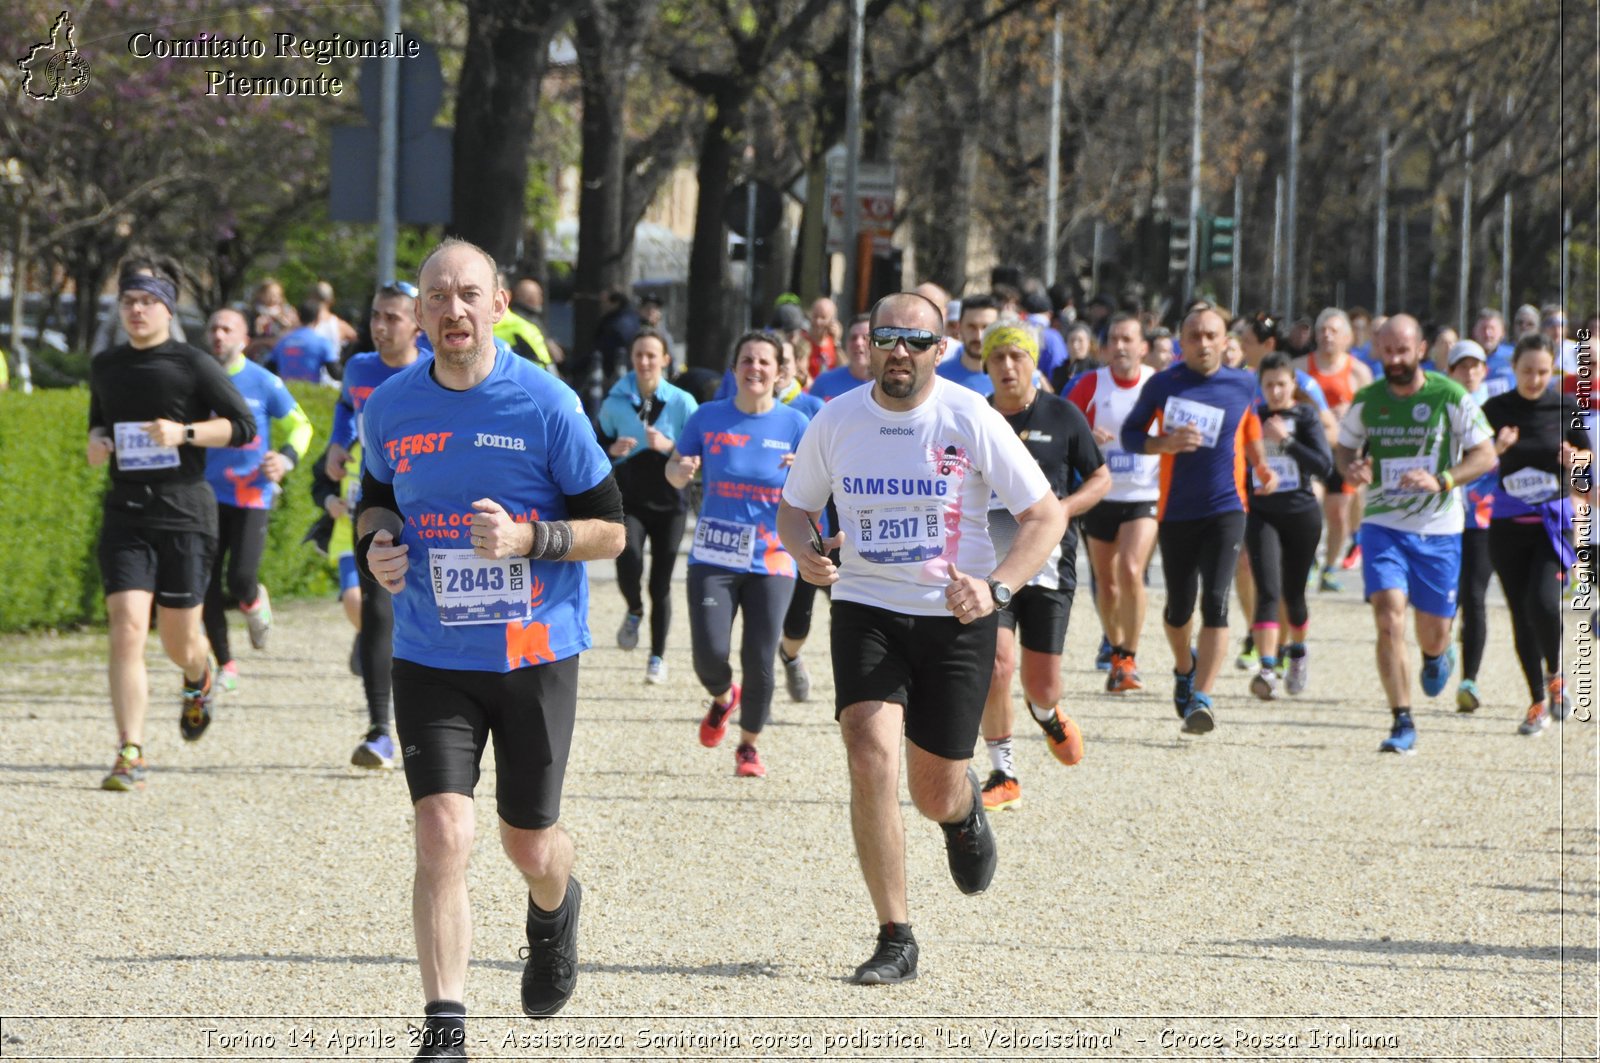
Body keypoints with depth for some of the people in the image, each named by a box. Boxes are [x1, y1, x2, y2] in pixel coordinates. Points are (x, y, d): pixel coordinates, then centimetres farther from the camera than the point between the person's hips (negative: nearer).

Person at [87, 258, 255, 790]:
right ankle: (130, 755, -15)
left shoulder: (194, 365, -2)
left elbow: (243, 425, -3)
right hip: (125, 517, 2)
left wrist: (185, 433, -16)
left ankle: (198, 677, 44)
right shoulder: (105, 367, 11)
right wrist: (96, 442, 6)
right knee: (126, 629, -14)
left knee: (179, 639, 5)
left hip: (185, 513, -2)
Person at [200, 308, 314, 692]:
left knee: (241, 580, -14)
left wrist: (286, 459, -9)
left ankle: (255, 603, 23)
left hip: (251, 496, -2)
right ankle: (225, 666, 12)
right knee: (208, 587, -2)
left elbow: (299, 425, 8)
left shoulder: (264, 383, -3)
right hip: (206, 496, 2)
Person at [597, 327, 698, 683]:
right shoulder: (615, 403, 0)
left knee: (661, 584, 4)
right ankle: (634, 611, 11)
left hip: (669, 503, 0)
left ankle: (658, 657, 22)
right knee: (628, 563, -24)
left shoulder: (682, 403, -3)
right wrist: (613, 450, -12)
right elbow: (597, 448, 11)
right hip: (629, 502, 0)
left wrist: (670, 447, -20)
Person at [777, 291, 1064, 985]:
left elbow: (1046, 516, -6)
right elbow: (794, 505, 13)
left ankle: (964, 810, 46)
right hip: (866, 610, 1)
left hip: (956, 619, -1)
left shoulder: (971, 420, -10)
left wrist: (997, 588, -21)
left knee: (935, 795, 4)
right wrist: (805, 552, -11)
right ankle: (895, 941, -13)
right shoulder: (837, 420, -3)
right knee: (870, 754, -21)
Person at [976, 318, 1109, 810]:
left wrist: (1065, 508, -10)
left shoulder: (1063, 416, 0)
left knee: (1042, 687, 2)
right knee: (997, 662, -19)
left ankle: (1047, 713, 42)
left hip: (1049, 566, 0)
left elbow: (1101, 478, 8)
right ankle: (1003, 774, -1)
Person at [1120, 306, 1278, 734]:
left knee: (1215, 601, -16)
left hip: (1226, 509, -1)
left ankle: (1201, 698, -17)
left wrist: (1262, 467, 8)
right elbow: (1129, 435, 3)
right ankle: (1184, 667, 41)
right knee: (1179, 607, 9)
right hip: (1176, 511, 1)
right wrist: (1166, 444, -15)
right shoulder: (1162, 385, -1)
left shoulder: (1243, 384, 3)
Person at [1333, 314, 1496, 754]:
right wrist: (1351, 469, -10)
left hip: (1438, 529, -1)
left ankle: (1437, 654, 48)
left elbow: (1485, 455, -4)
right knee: (1389, 619, -17)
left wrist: (1441, 481, -20)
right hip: (1382, 524, 1)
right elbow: (1344, 448, 14)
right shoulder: (1366, 401, 1)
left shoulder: (1450, 396, -7)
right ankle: (1403, 724, -13)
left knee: (1433, 632, 8)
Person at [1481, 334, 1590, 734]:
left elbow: (1587, 453, 11)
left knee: (1542, 603, -21)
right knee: (1521, 615, 4)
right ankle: (1538, 702, 18)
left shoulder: (1565, 408, -2)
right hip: (1508, 524, 2)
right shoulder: (1496, 410, -1)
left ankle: (1555, 675, 6)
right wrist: (1498, 448, -19)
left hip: (1553, 521, -2)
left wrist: (1576, 458, -12)